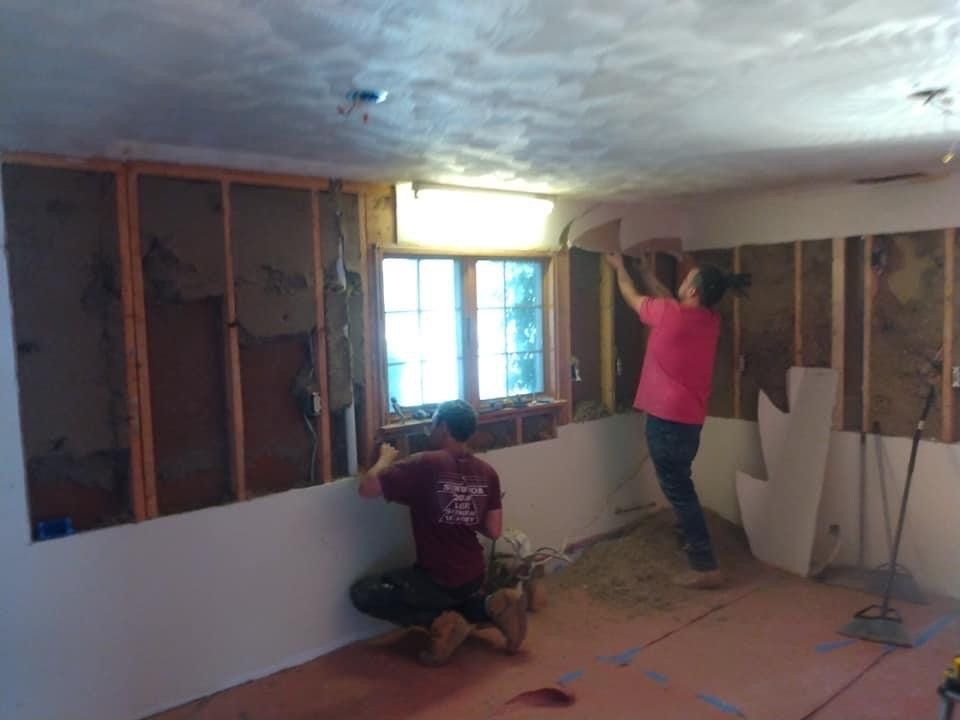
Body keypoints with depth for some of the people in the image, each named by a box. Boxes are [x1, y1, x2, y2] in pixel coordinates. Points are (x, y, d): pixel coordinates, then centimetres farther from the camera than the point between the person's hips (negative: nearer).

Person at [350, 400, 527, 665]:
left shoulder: (425, 465, -18)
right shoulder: (487, 473, -1)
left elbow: (366, 488, -17)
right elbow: (493, 531, 2)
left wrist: (385, 459, 1)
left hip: (437, 580, -6)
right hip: (474, 577, 7)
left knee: (362, 594, 8)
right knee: (456, 597, 38)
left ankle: (441, 623, -5)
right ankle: (492, 606, 8)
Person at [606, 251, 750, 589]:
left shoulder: (670, 315, -16)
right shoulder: (710, 319, 4)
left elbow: (632, 296, 3)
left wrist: (619, 267, 20)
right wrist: (647, 271, 31)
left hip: (667, 417, -8)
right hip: (689, 417, 8)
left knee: (678, 490, -2)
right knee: (680, 486, 24)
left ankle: (707, 567, 2)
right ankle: (689, 538, 39)